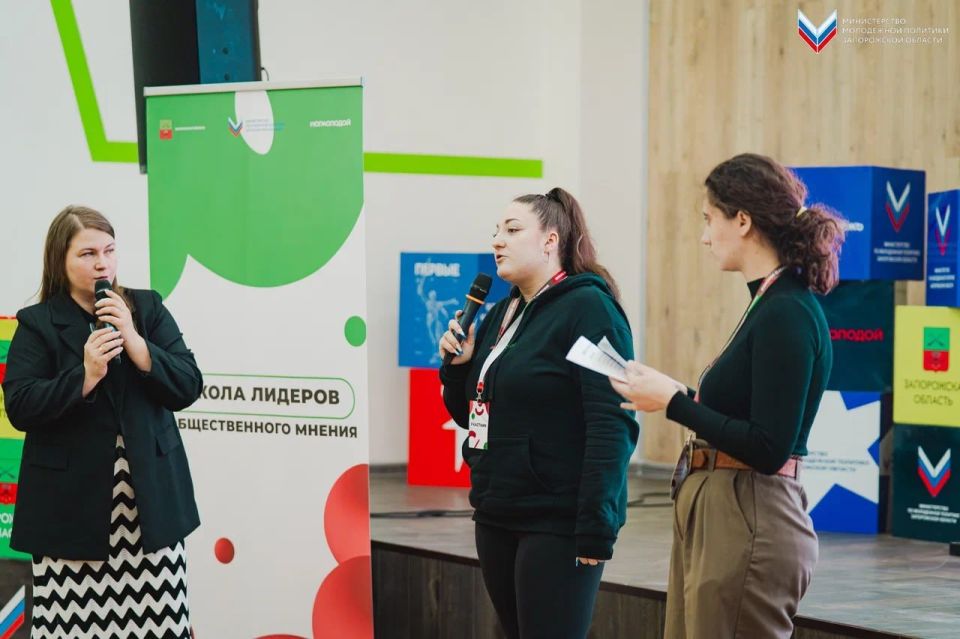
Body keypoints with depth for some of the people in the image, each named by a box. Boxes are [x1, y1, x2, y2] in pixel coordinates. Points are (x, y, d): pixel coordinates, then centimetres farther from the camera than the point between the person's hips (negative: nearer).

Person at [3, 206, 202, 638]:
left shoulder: (147, 309, 9)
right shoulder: (37, 324, 2)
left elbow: (188, 387, 1)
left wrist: (134, 341, -11)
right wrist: (85, 376, -19)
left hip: (151, 502, 2)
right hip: (72, 508, -2)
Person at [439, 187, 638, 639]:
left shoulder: (587, 307, -10)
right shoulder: (501, 316, 15)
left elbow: (611, 425, -17)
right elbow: (470, 414, 22)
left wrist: (596, 529, -22)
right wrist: (457, 364, 2)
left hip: (558, 521, -8)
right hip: (497, 516, 8)